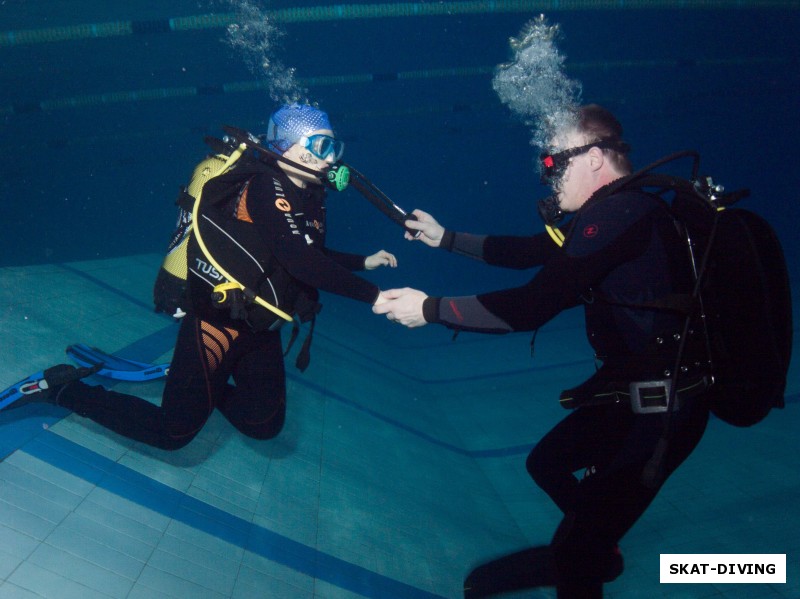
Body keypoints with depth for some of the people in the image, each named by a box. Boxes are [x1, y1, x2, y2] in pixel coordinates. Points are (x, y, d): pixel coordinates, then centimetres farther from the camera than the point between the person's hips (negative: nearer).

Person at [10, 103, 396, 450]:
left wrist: (363, 262, 9)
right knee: (173, 433, -2)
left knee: (264, 425, 10)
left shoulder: (311, 197, 7)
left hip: (259, 327, 9)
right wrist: (372, 294, -30)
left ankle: (199, 383, 29)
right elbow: (301, 263, -32)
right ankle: (62, 388, 12)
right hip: (218, 318, -9)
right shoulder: (268, 187, -21)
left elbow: (312, 257, 20)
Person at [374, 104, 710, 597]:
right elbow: (527, 251, 16)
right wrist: (444, 237, 17)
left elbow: (532, 307, -28)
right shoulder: (615, 210, 7)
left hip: (657, 409, -10)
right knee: (548, 462, 27)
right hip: (636, 390, 10)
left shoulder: (618, 214, -25)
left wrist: (430, 308, -19)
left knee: (578, 552, 2)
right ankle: (595, 554, 50)